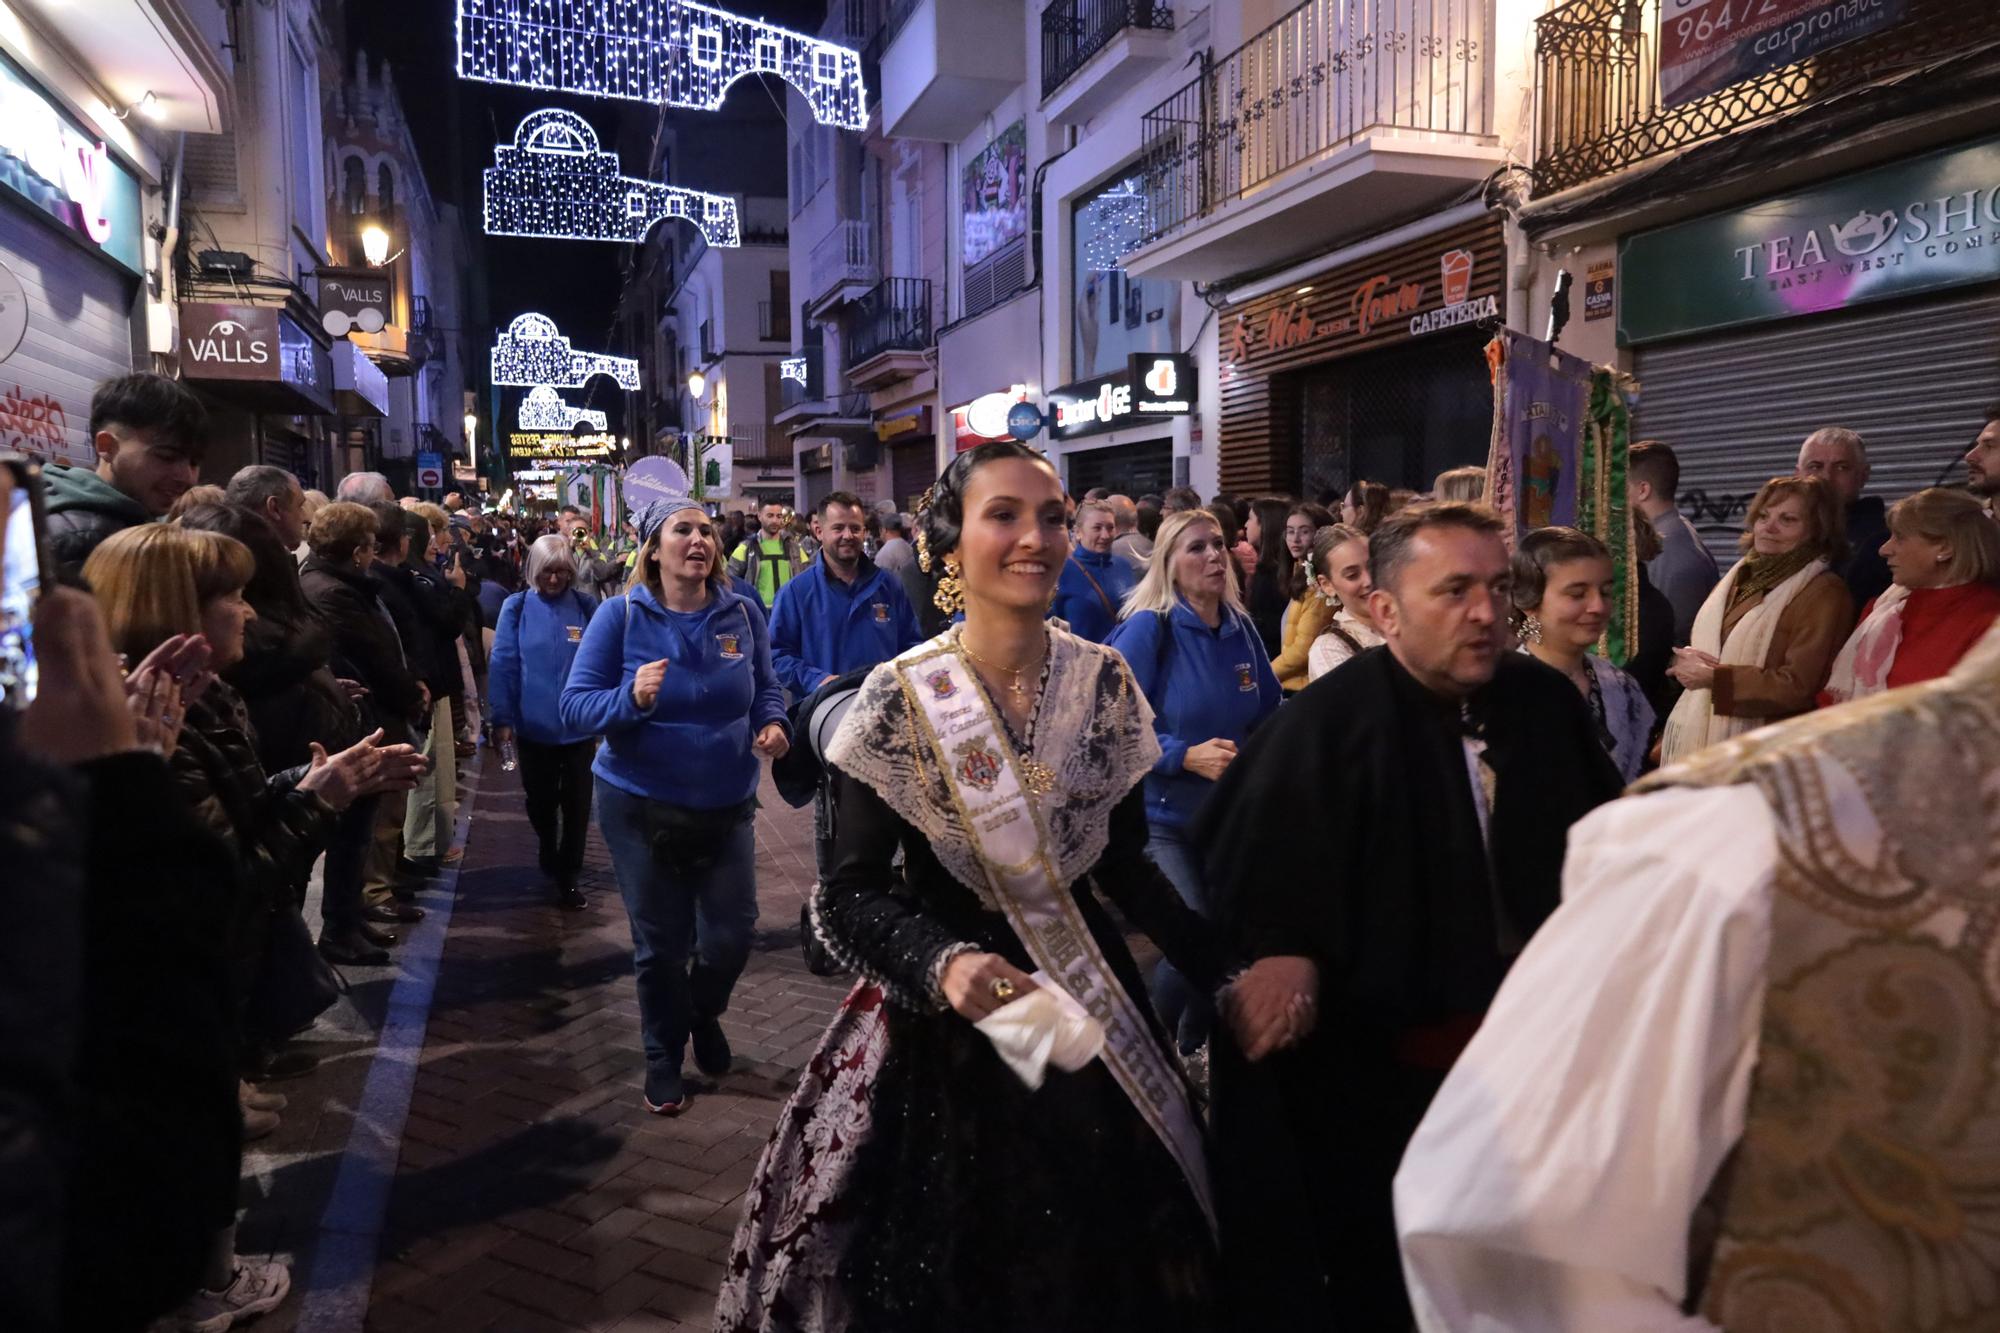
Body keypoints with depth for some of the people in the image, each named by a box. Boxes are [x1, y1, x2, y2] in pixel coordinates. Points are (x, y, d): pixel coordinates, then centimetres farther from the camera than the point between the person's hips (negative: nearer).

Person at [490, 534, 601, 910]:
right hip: (534, 726, 1)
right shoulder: (516, 608, -5)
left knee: (576, 805, 5)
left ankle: (567, 877, 19)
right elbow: (502, 665, -5)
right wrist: (502, 719, -9)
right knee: (541, 802, 17)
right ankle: (551, 861, 43)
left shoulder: (586, 606, -3)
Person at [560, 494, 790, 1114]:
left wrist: (775, 725, -14)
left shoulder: (743, 614, -3)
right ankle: (663, 1057, 35)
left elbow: (766, 690, 7)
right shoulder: (620, 615, -12)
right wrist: (631, 698, -33)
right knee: (661, 942, 10)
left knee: (732, 933, 8)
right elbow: (574, 707, -15)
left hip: (726, 805, 3)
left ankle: (704, 1013, 42)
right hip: (642, 806, -2)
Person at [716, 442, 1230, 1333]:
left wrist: (1222, 971, -7)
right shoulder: (900, 699, -15)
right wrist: (944, 963, -32)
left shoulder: (1106, 682, -6)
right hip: (945, 1024, -3)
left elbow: (1122, 861, 3)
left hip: (1091, 1005, 3)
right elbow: (851, 895, -14)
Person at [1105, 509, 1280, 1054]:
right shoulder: (1149, 627, -14)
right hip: (1160, 816, -6)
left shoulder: (1240, 627, 2)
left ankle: (1190, 1059, 38)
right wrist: (1186, 757, -26)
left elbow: (1268, 712, 14)